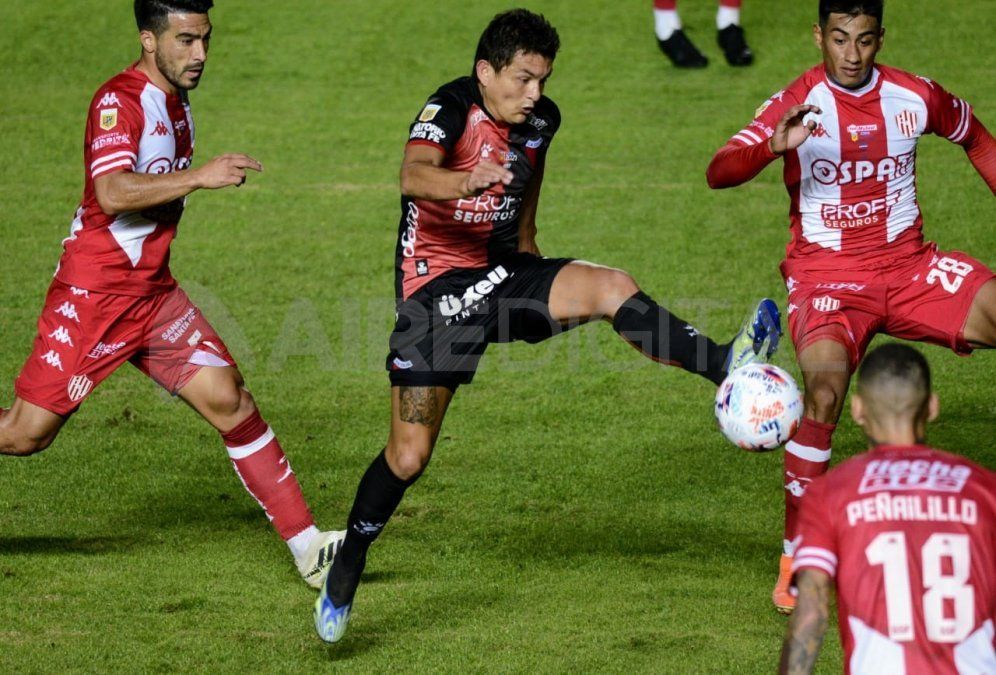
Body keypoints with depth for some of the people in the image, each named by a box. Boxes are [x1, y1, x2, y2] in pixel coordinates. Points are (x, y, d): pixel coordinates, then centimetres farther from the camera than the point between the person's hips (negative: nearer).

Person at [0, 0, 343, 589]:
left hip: (153, 291, 7)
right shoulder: (119, 101, -15)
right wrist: (199, 176, -34)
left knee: (228, 398, -6)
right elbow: (113, 192, -31)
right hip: (92, 293, -7)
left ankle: (307, 546, -7)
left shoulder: (177, 106, 12)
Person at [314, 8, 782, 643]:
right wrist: (467, 182, -60)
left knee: (611, 287, -23)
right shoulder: (452, 107, -19)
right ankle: (344, 574, 13)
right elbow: (414, 174, -40)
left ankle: (725, 368, -31)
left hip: (504, 271, 5)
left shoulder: (541, 119, 1)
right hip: (438, 286, -5)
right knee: (409, 454, -4)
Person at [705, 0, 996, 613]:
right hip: (827, 272, -4)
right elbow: (719, 172, -25)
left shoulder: (915, 97, -1)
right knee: (825, 382, -30)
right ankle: (795, 558, -21)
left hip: (908, 264, 4)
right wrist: (772, 147, -44)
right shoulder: (800, 104, -11)